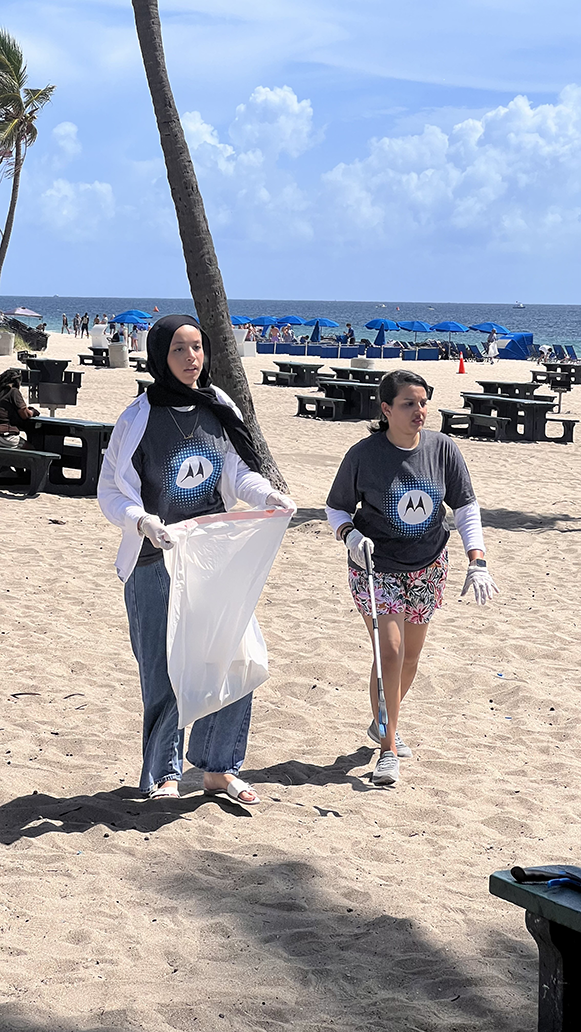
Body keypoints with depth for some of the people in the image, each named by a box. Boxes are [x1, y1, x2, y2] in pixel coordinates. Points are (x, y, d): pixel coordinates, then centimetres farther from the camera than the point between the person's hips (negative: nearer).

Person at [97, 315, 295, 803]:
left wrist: (269, 494, -9)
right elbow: (111, 492, -5)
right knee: (166, 675, 2)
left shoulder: (219, 410, 3)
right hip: (157, 565, -4)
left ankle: (219, 769, 21)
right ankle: (164, 775, 22)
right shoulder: (139, 419, -9)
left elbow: (239, 473, 11)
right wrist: (142, 520, -24)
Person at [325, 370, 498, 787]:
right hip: (376, 567, -4)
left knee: (411, 656, 15)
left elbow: (466, 506, -1)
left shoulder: (442, 449, -7)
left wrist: (477, 562, -11)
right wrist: (350, 536, -23)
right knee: (390, 652, -14)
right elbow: (337, 507, -2)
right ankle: (388, 750, -1)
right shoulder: (364, 455, -15)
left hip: (428, 566, 4)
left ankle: (384, 724, 41)